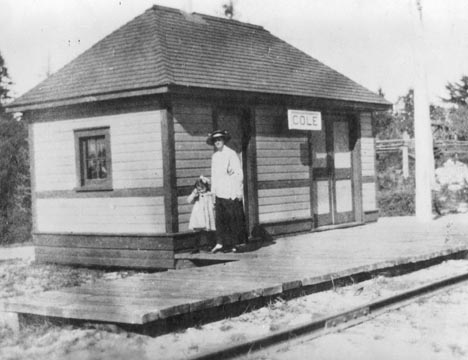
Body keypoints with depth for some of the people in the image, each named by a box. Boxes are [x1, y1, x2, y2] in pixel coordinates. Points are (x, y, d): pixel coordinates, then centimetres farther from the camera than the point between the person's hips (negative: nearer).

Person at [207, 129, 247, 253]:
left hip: (231, 192, -5)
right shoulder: (215, 156, 14)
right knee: (220, 218, -1)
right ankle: (221, 243, 0)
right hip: (219, 193, 5)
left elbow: (239, 173, -4)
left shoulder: (231, 154, -3)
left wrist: (239, 191, -9)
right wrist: (213, 192, 15)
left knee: (233, 218, -1)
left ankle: (233, 244, 4)